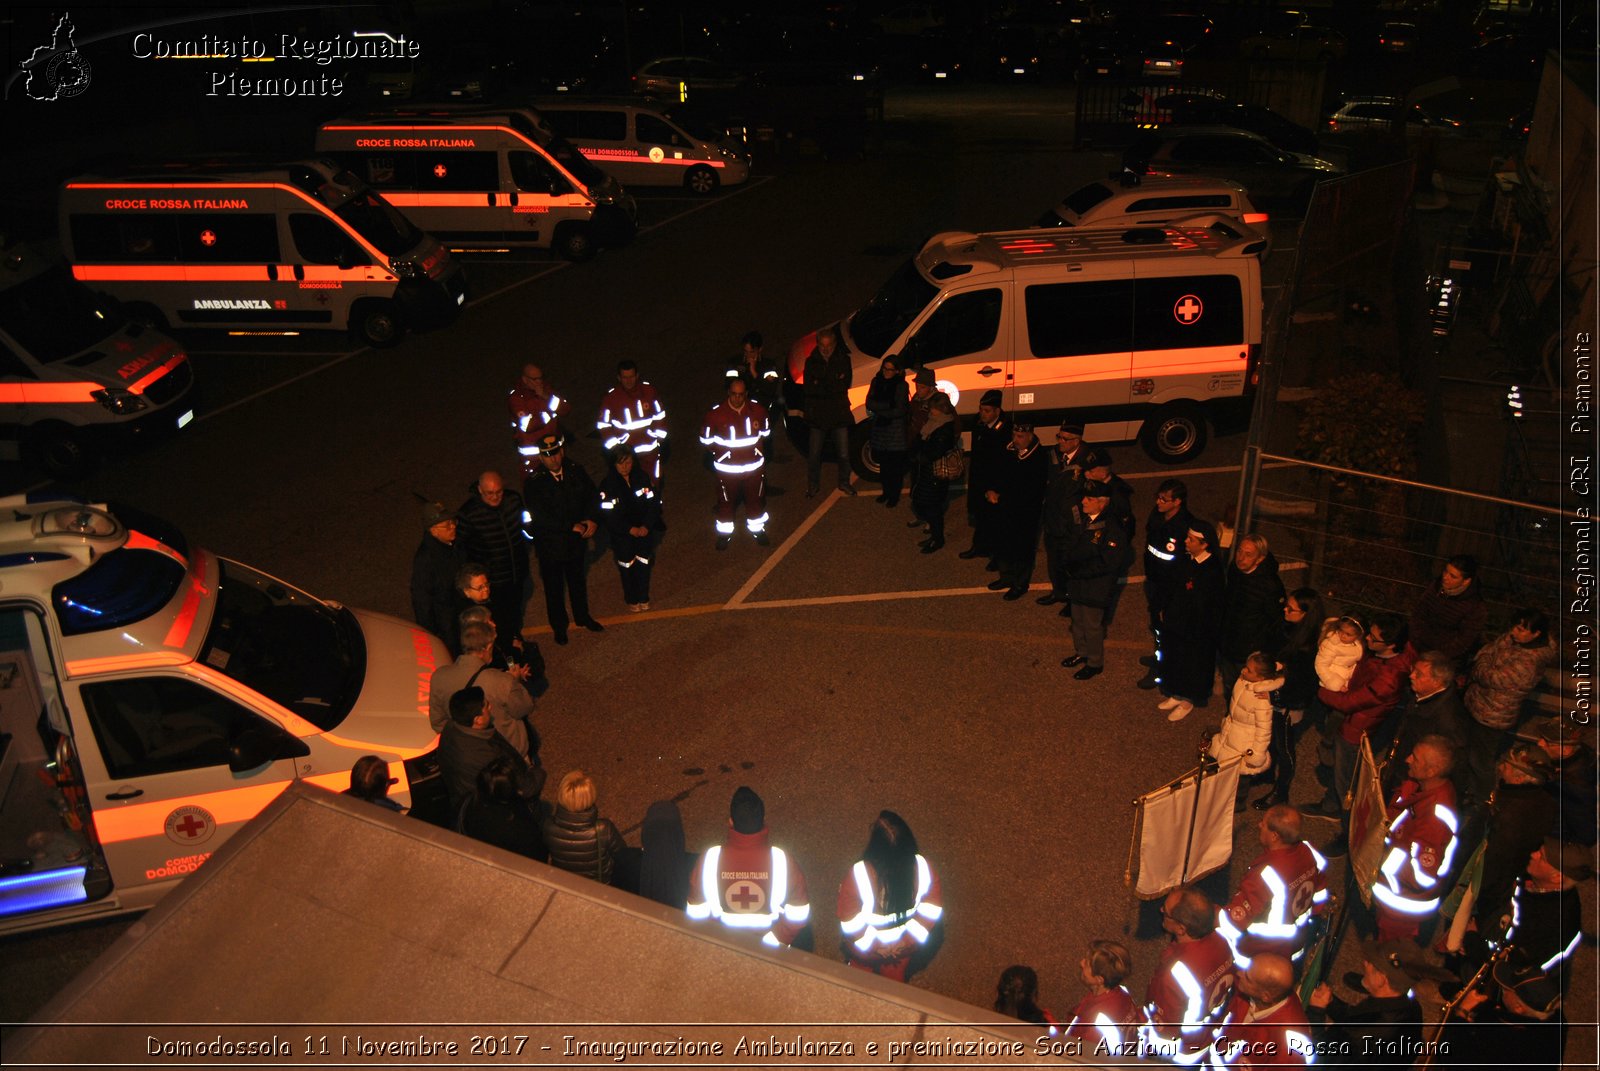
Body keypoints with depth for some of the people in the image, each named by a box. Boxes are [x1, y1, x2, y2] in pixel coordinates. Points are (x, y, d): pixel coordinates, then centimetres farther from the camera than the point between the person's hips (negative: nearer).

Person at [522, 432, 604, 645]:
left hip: (576, 540, 4)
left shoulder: (576, 471, -6)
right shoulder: (534, 483, -19)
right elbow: (539, 516, -25)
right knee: (554, 587, 14)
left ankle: (582, 617, 45)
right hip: (550, 545, -4)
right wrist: (572, 527, -24)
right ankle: (559, 626, 34)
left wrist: (592, 520, -19)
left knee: (578, 580, 23)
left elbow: (593, 495, -1)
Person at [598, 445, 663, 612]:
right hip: (621, 533, -2)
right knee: (627, 566, 5)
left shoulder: (642, 477, -5)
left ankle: (643, 598, 23)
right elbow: (609, 515, -12)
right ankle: (631, 600, 22)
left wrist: (646, 526, -15)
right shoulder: (608, 484, -12)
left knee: (644, 564, 6)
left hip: (644, 529, 2)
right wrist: (630, 529, -17)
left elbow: (653, 503, -4)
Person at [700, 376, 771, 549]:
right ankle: (724, 533, 31)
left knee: (756, 499, 17)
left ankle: (757, 529, 39)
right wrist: (721, 451, -4)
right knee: (725, 501, 11)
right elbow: (706, 439, -4)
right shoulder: (716, 414, -16)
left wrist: (758, 447, 1)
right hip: (726, 468, -2)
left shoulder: (758, 410, -8)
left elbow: (765, 432, 10)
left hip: (754, 466, 2)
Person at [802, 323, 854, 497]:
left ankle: (844, 483, 28)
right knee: (814, 455, 9)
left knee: (844, 453, 9)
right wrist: (833, 385, -18)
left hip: (839, 414, 0)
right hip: (817, 415, 0)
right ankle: (813, 485, 26)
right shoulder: (811, 362, 0)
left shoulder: (843, 360, 0)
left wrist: (821, 385, -13)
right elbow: (809, 389, -10)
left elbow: (845, 384, -9)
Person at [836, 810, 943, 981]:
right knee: (896, 977, 35)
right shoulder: (922, 867, -28)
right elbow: (933, 913, -14)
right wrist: (914, 935, -2)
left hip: (867, 947, -2)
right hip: (905, 945, 2)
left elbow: (850, 926, -25)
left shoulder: (860, 874, -38)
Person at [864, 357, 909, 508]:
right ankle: (886, 491, 27)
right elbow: (869, 403, -2)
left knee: (895, 466, 2)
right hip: (879, 431, 4)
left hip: (896, 433, -4)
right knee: (883, 464, 12)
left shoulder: (901, 386, -8)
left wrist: (878, 411, -14)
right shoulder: (876, 382, 5)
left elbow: (900, 411, -13)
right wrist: (888, 405, -16)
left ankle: (895, 495, 15)